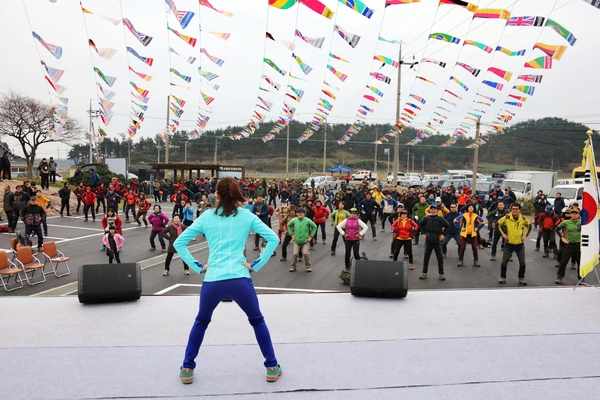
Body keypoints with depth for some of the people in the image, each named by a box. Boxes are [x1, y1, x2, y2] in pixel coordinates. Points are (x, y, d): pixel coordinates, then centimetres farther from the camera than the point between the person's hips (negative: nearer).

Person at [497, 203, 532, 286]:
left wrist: (525, 235, 5)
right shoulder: (506, 218, -9)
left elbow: (529, 225, 15)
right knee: (504, 262, 3)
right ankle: (503, 277, 18)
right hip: (509, 244, -1)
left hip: (520, 244, 2)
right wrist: (503, 234, -1)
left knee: (522, 263, 7)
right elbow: (498, 224, 5)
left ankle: (521, 278, 22)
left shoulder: (523, 219, -4)